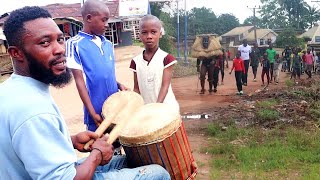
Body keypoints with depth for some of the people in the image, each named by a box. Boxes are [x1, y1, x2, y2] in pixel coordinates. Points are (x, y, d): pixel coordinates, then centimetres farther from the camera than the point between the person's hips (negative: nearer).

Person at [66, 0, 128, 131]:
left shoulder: (108, 44, 9)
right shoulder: (75, 44, -8)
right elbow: (79, 80, -10)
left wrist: (119, 85, -3)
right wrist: (92, 113, -13)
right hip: (97, 111, -5)